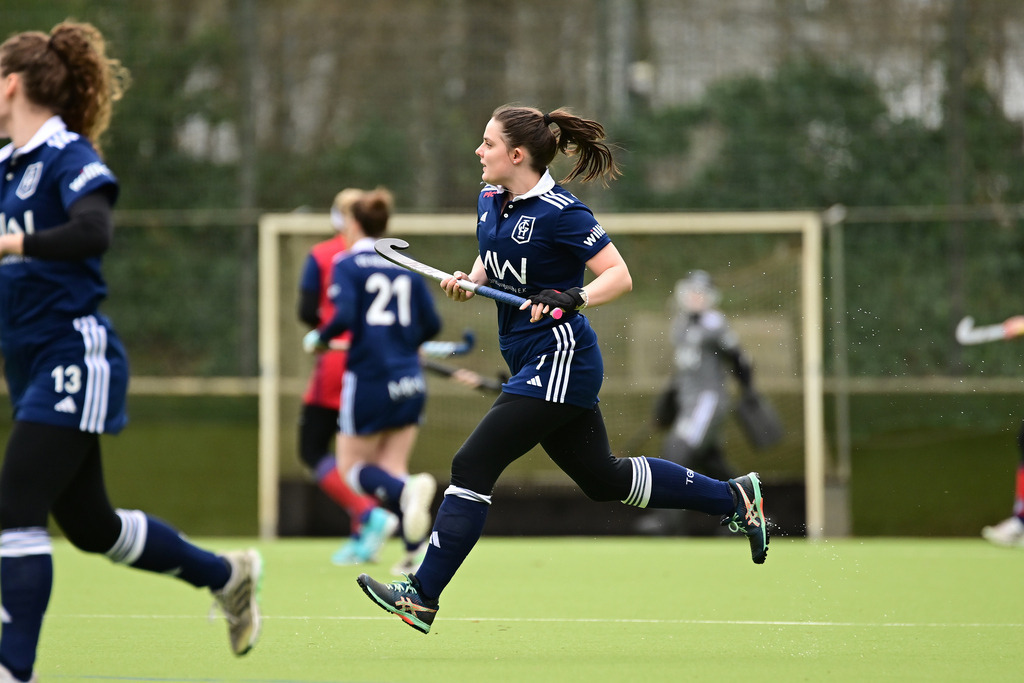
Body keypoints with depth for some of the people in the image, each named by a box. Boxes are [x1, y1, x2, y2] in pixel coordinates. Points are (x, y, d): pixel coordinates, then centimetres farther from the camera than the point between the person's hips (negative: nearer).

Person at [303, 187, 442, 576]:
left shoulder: (346, 265, -4)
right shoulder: (404, 267, 10)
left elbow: (344, 316, -18)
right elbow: (431, 324, 8)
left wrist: (319, 339, 0)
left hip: (369, 377, -5)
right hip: (409, 382, 5)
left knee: (353, 468, 7)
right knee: (391, 468, 11)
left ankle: (407, 490, -25)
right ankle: (416, 546, -11)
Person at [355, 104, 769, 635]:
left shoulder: (559, 212, -17)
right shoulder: (490, 201, 8)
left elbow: (620, 276, -16)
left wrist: (573, 299, -32)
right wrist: (467, 283, 3)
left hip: (559, 361, -10)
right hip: (532, 364, 10)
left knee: (473, 466, -13)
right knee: (605, 478, 18)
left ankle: (420, 598, -12)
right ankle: (734, 497, 30)